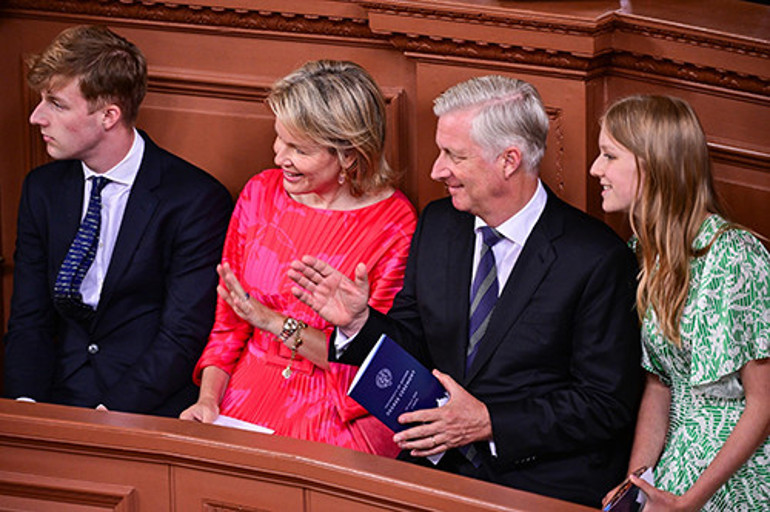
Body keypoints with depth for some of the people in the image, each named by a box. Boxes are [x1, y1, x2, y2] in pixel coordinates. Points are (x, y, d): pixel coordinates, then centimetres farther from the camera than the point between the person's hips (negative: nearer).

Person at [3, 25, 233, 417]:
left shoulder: (197, 200, -8)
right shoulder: (42, 189, 9)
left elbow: (182, 338, -11)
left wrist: (106, 417, -22)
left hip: (149, 412, -4)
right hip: (59, 396, 4)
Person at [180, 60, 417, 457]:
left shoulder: (395, 226, -8)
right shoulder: (261, 194, 6)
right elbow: (229, 320, 12)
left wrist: (275, 322, -13)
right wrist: (208, 398, -4)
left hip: (343, 414, -4)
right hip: (248, 395, 4)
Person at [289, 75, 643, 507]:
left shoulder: (598, 258, -10)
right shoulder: (437, 224, 9)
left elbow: (607, 405, -10)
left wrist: (490, 423, -17)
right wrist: (359, 321, -5)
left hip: (544, 480, -6)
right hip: (436, 463, 6)